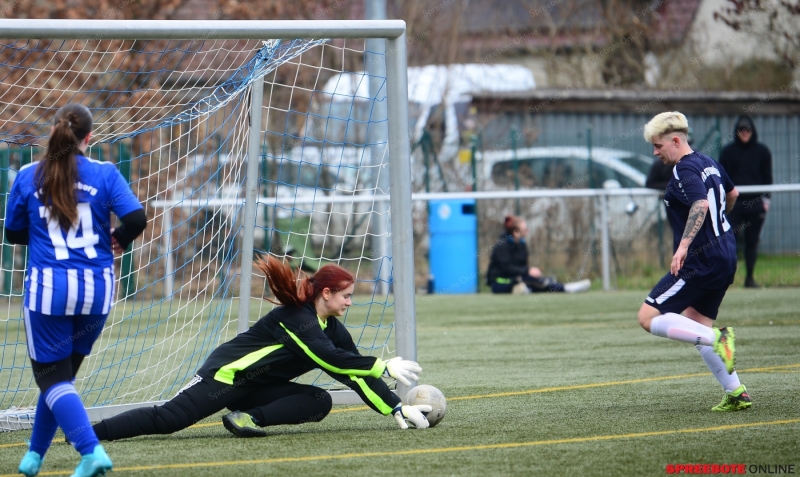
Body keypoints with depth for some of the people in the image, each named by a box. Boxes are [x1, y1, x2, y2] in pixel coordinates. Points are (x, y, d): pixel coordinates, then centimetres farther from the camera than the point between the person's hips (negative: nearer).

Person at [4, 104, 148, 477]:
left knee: (52, 376, 3)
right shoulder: (104, 174, -2)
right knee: (62, 372, 19)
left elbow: (13, 233, 9)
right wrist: (117, 240, 10)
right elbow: (136, 218, -11)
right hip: (96, 291, 2)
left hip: (48, 288, -2)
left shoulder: (28, 176, -1)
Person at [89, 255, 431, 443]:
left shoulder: (332, 329, 5)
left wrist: (397, 409, 0)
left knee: (319, 402, -11)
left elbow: (355, 373, 7)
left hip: (257, 387, 8)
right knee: (166, 419, -18)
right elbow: (331, 360, -31)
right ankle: (87, 434, -15)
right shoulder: (297, 319, -21)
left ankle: (248, 418, -20)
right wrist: (385, 367, -28)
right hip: (227, 375, -8)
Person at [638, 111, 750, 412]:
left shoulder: (684, 171, -14)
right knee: (694, 325, 16)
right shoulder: (709, 164, 15)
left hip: (700, 262, -10)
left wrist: (684, 245, -40)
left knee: (648, 318, -8)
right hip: (725, 256, 10)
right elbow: (732, 194, 33)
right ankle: (736, 393, 12)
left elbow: (701, 204, -31)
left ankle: (718, 339, -18)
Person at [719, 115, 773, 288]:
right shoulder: (728, 151, 5)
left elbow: (767, 177, 8)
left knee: (752, 241, 4)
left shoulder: (762, 151, 6)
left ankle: (750, 277, 10)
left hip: (755, 203, 1)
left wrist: (766, 199, 0)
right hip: (734, 202, -1)